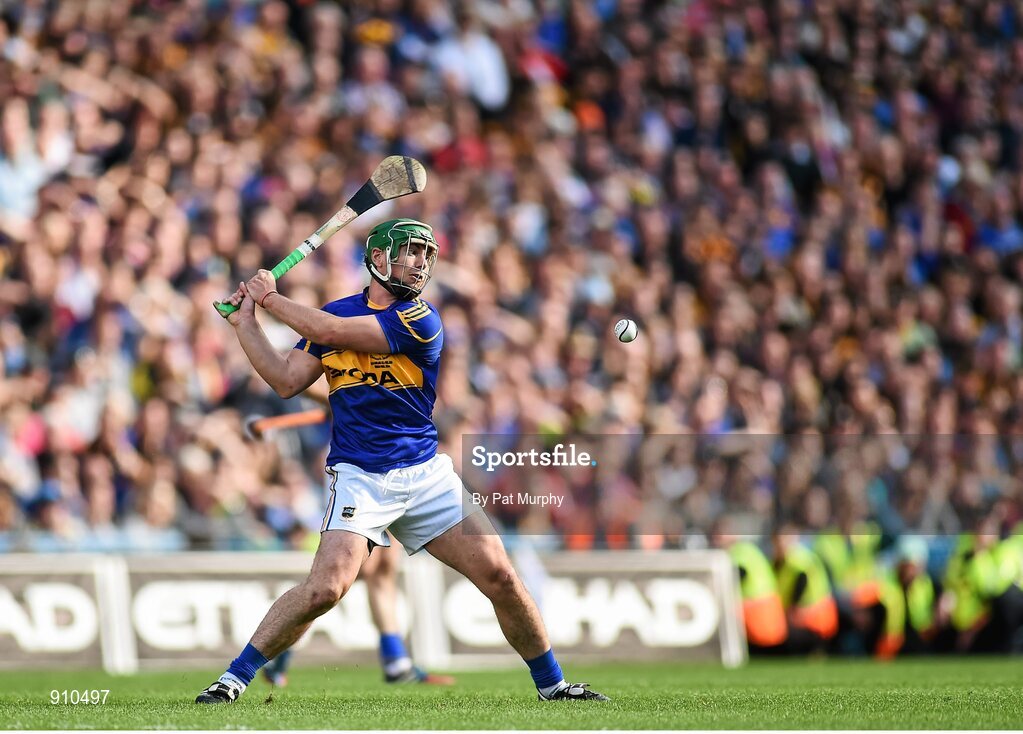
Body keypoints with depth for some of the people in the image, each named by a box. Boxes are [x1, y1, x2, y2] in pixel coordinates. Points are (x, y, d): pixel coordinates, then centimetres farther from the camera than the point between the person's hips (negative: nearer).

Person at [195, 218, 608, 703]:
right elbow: (287, 381, 2)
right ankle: (233, 680, -8)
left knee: (500, 576, -6)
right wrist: (245, 323, 2)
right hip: (359, 477, 0)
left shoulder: (421, 322, -6)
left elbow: (331, 332, -14)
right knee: (325, 588, -20)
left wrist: (271, 298, -2)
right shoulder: (335, 312, 6)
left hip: (426, 475, 0)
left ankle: (551, 685, 11)